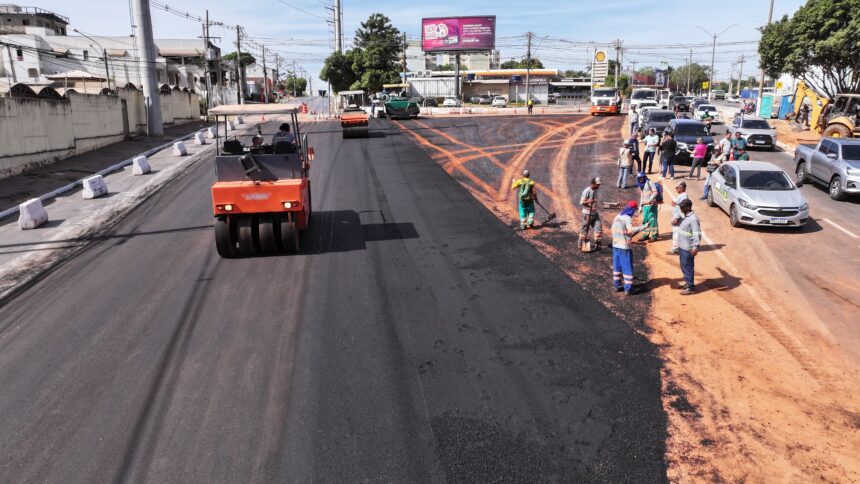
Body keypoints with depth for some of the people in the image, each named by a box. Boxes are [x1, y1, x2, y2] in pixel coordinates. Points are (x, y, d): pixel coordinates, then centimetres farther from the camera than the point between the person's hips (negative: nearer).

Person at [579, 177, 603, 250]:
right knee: (585, 228, 3)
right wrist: (589, 201, -31)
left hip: (595, 213, 8)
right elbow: (581, 202, -19)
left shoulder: (595, 190, 7)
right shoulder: (587, 191, -18)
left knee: (598, 227, 2)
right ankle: (581, 244, 16)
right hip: (587, 213, -8)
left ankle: (597, 244, 8)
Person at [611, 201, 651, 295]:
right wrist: (644, 226, -31)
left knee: (617, 266, 16)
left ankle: (617, 285, 23)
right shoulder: (627, 218, -17)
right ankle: (628, 289, 4)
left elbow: (613, 229, 15)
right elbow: (630, 230, -33)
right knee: (627, 268, 1)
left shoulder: (617, 217, 6)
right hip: (624, 247, -7)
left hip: (615, 246, 7)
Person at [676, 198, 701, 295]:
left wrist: (695, 247, -30)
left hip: (688, 248, -9)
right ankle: (687, 282, 35)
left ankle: (690, 287, 9)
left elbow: (697, 234, -25)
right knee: (683, 266, 20)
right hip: (682, 246, 9)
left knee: (688, 267, 0)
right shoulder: (684, 216, 7)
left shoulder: (693, 219, -21)